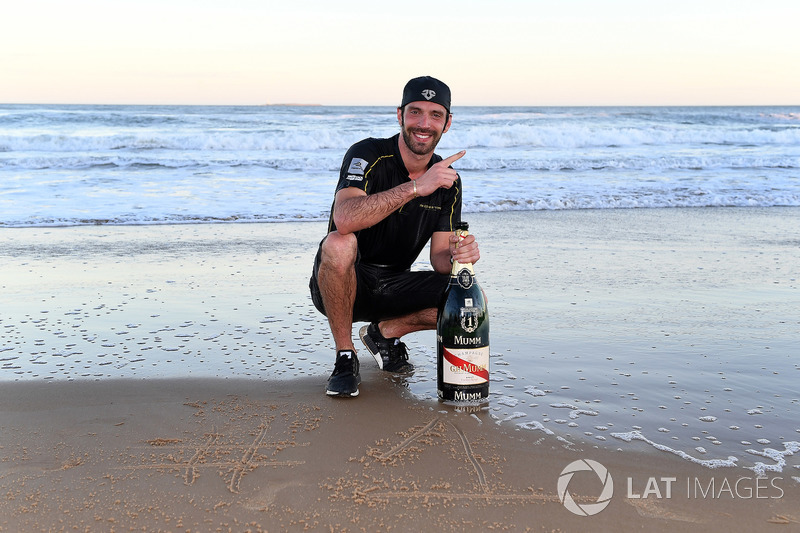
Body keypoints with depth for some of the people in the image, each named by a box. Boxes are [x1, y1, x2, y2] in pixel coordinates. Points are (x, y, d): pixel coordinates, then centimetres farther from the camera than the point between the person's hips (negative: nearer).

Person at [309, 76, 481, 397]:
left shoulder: (448, 181, 0)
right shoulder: (369, 156, -17)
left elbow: (439, 256, -2)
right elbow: (344, 219, -37)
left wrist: (457, 256, -27)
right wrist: (415, 187, -41)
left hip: (394, 287, 5)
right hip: (346, 283, -4)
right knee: (339, 244, -38)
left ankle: (384, 332, 7)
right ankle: (345, 358, -18)